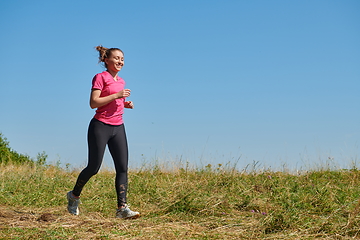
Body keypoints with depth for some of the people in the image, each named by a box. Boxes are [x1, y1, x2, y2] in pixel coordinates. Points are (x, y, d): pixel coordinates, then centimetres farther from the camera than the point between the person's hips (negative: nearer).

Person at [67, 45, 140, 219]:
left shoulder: (121, 81, 16)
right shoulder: (100, 77, -6)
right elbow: (93, 103, -14)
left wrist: (126, 104, 8)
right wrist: (116, 95, -18)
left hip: (118, 127, 7)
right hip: (100, 126, -7)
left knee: (123, 168, -5)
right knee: (93, 168, 0)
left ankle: (122, 208, -7)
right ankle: (74, 196, 24)